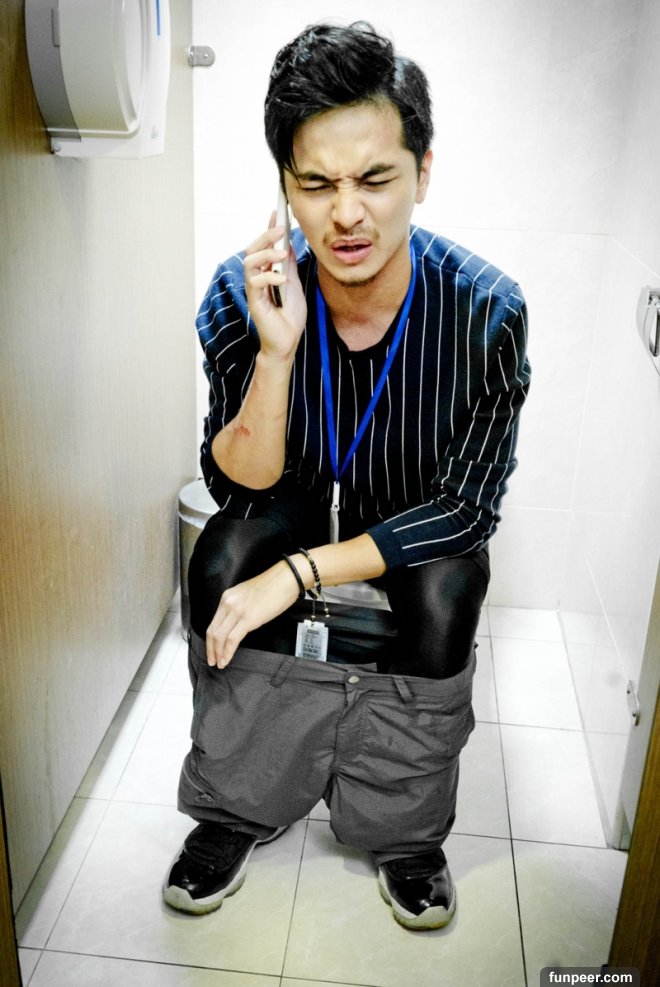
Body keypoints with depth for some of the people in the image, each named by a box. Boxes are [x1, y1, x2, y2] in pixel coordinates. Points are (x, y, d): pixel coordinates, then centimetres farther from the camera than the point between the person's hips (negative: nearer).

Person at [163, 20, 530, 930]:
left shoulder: (486, 309, -27)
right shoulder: (241, 294, -23)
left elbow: (468, 508, -22)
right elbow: (241, 485, -19)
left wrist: (300, 574, -30)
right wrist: (275, 350, -38)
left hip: (421, 521, -1)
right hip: (300, 502, 2)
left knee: (448, 589, -29)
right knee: (223, 554, -25)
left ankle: (407, 831, -2)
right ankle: (234, 813, -3)